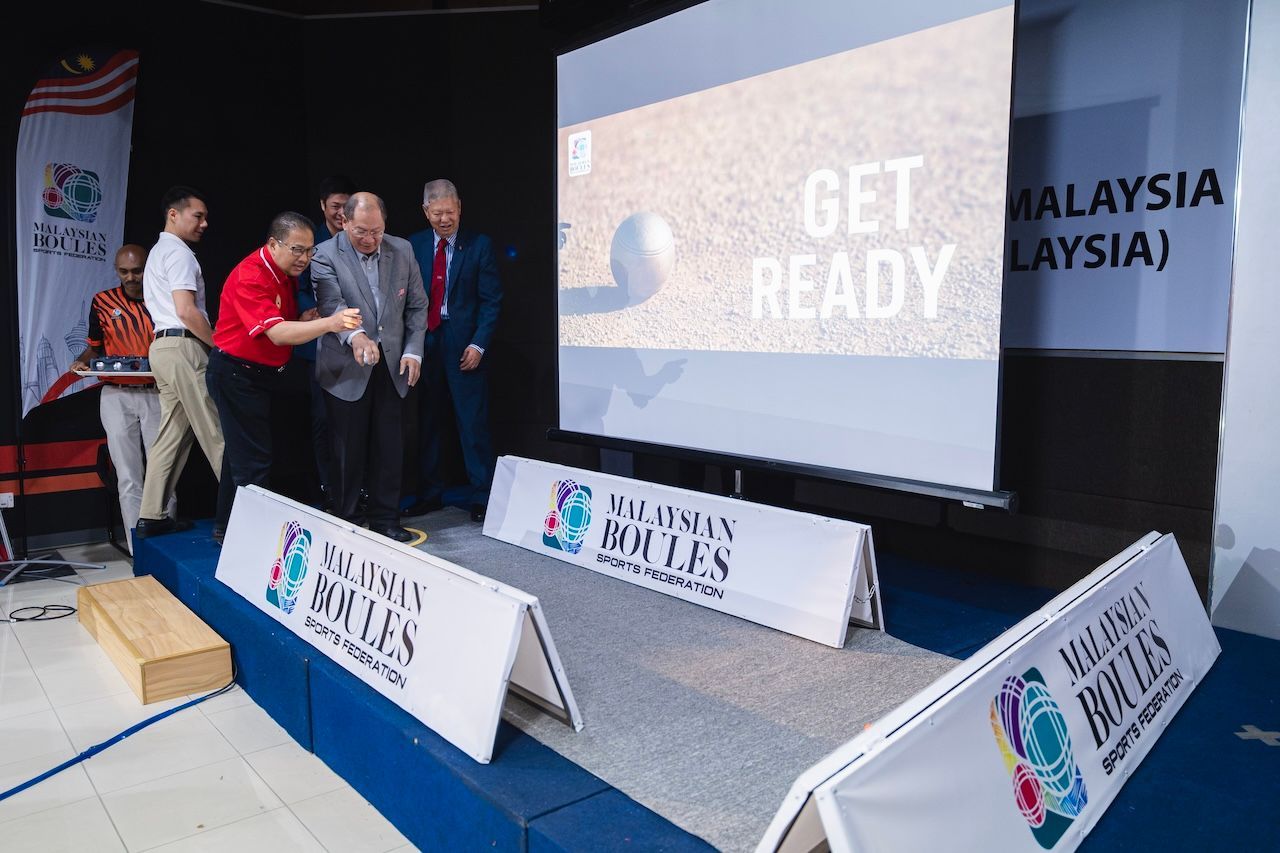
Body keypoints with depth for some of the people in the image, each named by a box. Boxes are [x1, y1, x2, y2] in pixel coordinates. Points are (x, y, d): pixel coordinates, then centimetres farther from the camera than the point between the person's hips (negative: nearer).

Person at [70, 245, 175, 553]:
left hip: (156, 394, -1)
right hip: (117, 397, 1)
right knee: (129, 479, 1)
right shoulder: (102, 302, 6)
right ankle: (140, 554, 4)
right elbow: (95, 347, 15)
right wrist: (82, 362, -5)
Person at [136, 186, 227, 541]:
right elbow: (186, 311, -19)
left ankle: (151, 517, 10)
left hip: (163, 346, 10)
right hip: (183, 347, -10)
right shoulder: (179, 253, -8)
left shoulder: (157, 252, 24)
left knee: (173, 433, 9)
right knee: (216, 433, -10)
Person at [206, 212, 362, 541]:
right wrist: (329, 323, -46)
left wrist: (303, 321, -6)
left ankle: (227, 527, 29)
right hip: (237, 374, -9)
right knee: (254, 462, -9)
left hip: (264, 374, 9)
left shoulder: (287, 274, 6)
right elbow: (276, 333, -33)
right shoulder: (250, 277, -23)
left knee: (243, 456, 17)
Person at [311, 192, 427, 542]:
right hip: (346, 368, -3)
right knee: (348, 450, 5)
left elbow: (417, 305, 8)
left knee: (389, 447, 9)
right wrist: (356, 335, -42)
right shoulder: (325, 255, -8)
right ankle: (343, 522, 18)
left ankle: (385, 519, 22)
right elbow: (331, 304, -23)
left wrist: (413, 350, -2)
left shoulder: (402, 250, 4)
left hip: (392, 365, 4)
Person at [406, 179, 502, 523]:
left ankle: (481, 497, 8)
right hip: (424, 341, 4)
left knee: (473, 424, -2)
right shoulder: (413, 246, 8)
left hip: (464, 345, -3)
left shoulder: (479, 245, 0)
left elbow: (491, 300, -3)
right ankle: (429, 493, 23)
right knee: (426, 422, 10)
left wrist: (478, 344, -11)